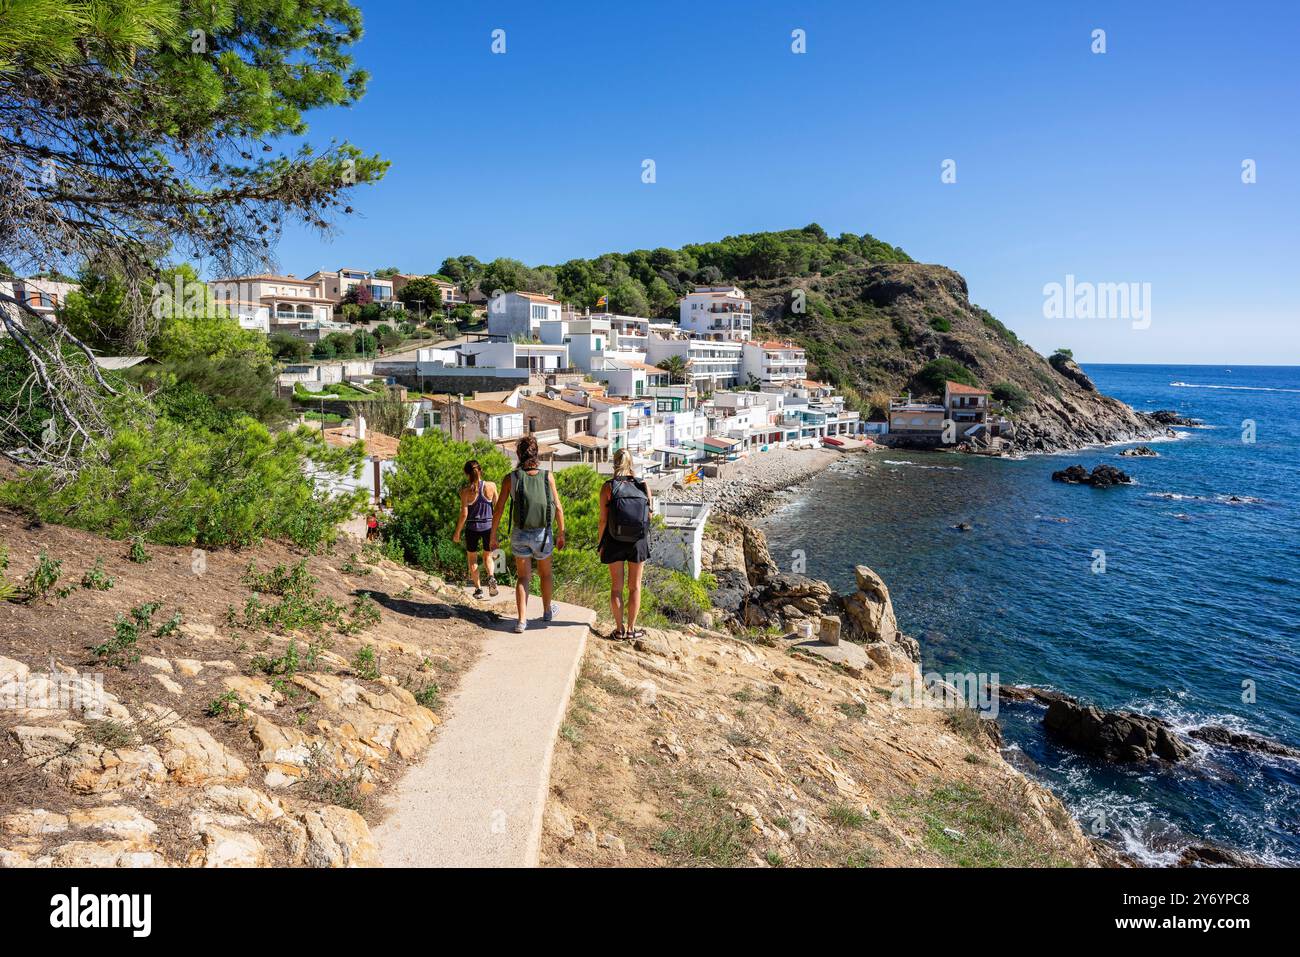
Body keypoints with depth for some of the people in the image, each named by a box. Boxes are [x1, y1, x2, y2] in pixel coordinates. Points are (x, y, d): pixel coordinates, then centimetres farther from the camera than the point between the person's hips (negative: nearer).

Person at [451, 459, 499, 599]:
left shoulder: (465, 490, -13)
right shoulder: (491, 486, -8)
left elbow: (464, 514, -12)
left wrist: (457, 532, -2)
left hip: (472, 528, -2)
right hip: (489, 526, 2)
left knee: (472, 559, 16)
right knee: (487, 556, 20)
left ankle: (478, 589, 16)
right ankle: (491, 577, -8)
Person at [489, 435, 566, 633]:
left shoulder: (511, 478, -6)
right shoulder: (548, 476, -5)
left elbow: (498, 510, -5)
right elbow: (558, 508, -3)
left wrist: (493, 537, 3)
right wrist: (561, 534, 8)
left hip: (520, 534, 0)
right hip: (543, 534, 0)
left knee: (523, 578, 11)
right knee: (545, 574, 22)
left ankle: (522, 620, 1)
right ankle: (547, 611, 39)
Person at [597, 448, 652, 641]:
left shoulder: (608, 487, -12)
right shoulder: (643, 486, -6)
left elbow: (603, 520, -11)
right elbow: (649, 515, -3)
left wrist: (599, 543, 1)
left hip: (615, 543, -1)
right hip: (638, 542, 1)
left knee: (616, 587, 12)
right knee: (634, 587, 14)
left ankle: (619, 630, 18)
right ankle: (631, 629, 20)